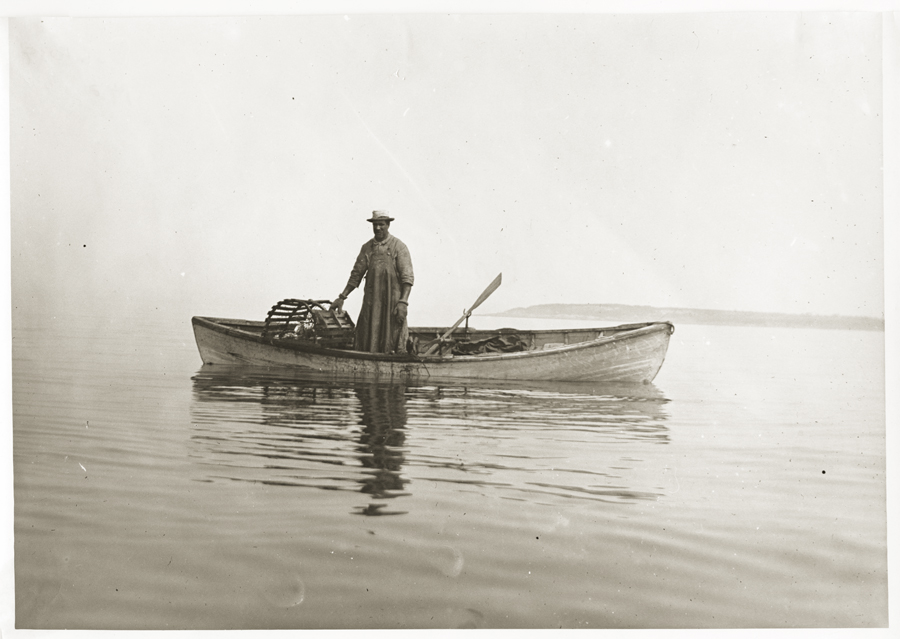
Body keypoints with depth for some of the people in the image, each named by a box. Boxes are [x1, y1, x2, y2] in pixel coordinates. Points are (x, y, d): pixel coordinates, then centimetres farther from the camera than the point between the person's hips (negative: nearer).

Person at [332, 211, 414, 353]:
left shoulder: (399, 247, -2)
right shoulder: (367, 248, 12)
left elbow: (407, 277, -8)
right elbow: (356, 275, 16)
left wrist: (403, 302, -20)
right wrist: (342, 297, 10)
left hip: (393, 301, -4)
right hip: (371, 302, 4)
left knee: (394, 342, -3)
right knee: (365, 342, 1)